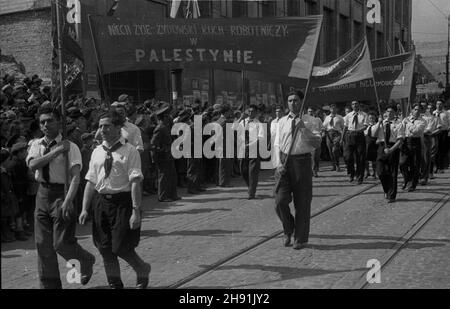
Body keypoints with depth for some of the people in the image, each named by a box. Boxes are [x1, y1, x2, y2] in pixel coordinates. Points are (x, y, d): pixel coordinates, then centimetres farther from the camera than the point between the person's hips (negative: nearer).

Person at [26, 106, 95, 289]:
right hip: (43, 194, 5)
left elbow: (75, 177, -16)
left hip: (62, 193, -5)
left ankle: (86, 260, 27)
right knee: (43, 244, 6)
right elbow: (32, 165, -12)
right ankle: (49, 285, 21)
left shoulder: (70, 147, -7)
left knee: (62, 243, -5)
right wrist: (57, 151, -15)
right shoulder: (36, 145, 8)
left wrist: (68, 201, -28)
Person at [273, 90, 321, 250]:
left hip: (302, 161, -2)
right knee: (280, 201, -7)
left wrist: (302, 128, -21)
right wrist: (279, 162, -5)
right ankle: (288, 229, 21)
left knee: (302, 202, 5)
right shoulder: (282, 121, 9)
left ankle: (300, 238, 20)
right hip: (285, 163, 2)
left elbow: (317, 143, -12)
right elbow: (278, 144, 10)